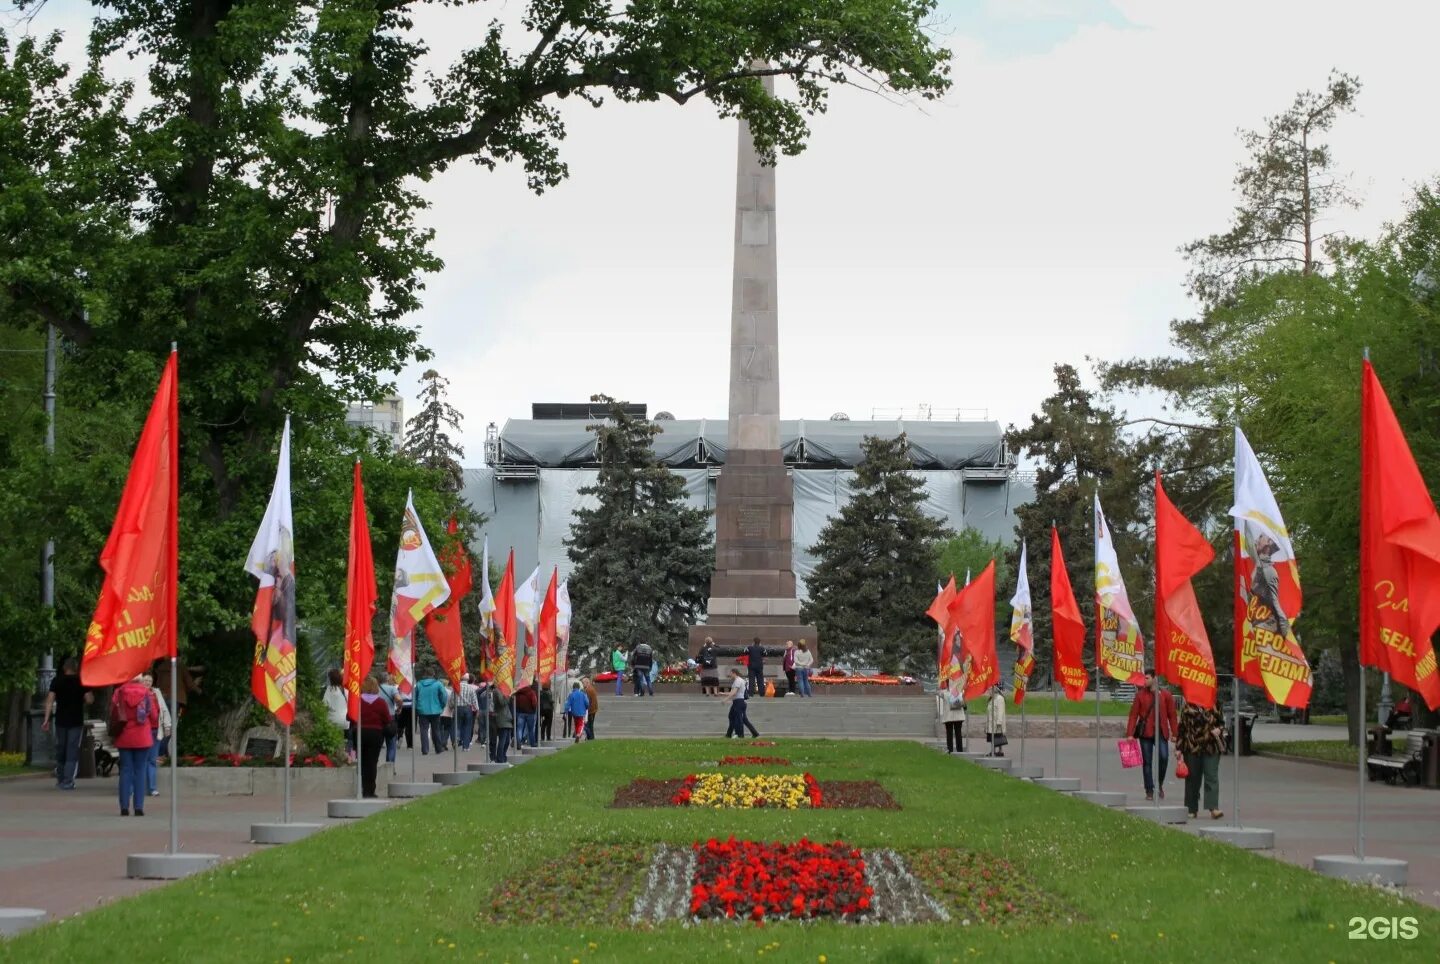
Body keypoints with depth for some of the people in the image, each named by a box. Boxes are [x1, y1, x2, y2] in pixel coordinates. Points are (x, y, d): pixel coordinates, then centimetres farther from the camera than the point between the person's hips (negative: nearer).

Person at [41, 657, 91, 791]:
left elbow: (50, 699, -6)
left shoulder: (56, 681, 2)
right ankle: (68, 781, -8)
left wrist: (46, 719, -7)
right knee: (72, 752, -1)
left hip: (60, 720, 2)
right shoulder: (81, 681, -3)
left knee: (60, 750, 16)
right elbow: (90, 699, -9)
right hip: (76, 721, -2)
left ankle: (60, 779, 25)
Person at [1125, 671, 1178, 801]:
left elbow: (1172, 715, 3)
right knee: (1146, 761, 4)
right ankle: (1149, 791, 12)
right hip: (1145, 732, 1)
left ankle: (1159, 784, 9)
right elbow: (1133, 714, 0)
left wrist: (1174, 733, -1)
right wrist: (1130, 733, -6)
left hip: (1161, 732, -1)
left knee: (1164, 757, -16)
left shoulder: (1165, 694, 2)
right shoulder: (1140, 694, 3)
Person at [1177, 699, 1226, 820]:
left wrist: (1218, 730, -6)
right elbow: (1181, 729, 7)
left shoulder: (1213, 708, 4)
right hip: (1192, 748, 0)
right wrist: (1178, 748, 4)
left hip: (1211, 748, 0)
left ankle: (1213, 808, -16)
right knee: (1192, 778, 6)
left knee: (1211, 777, -10)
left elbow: (1221, 723, 17)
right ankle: (1192, 809, 17)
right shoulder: (1187, 710, 3)